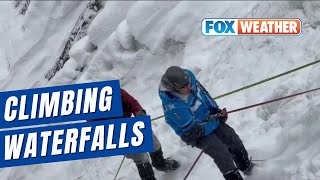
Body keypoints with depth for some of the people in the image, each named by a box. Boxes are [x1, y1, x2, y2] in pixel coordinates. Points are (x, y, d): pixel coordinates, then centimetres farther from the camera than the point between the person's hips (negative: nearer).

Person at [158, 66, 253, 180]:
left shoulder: (189, 76, -20)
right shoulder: (173, 108, -38)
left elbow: (203, 93, 1)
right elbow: (193, 130, -28)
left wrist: (216, 110, -5)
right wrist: (216, 120, -18)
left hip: (209, 115, 7)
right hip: (196, 135, -7)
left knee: (232, 138, 13)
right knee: (221, 153, -13)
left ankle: (246, 165, 39)